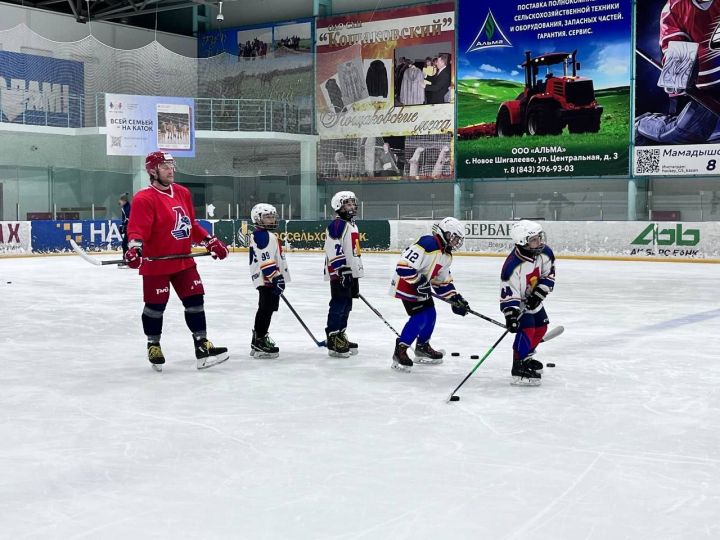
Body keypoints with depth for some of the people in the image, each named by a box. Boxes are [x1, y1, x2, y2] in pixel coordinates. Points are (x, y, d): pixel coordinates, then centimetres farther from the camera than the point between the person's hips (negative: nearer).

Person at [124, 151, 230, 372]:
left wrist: (211, 242, 11)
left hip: (183, 260, 7)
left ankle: (202, 346, 14)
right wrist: (135, 248, -38)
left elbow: (191, 225, 17)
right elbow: (137, 229, -21)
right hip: (155, 263, -6)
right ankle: (153, 346, 24)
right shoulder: (144, 198, -15)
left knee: (195, 300, 6)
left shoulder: (183, 193, 9)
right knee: (155, 306, 3)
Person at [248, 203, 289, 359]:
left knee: (267, 309, 16)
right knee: (266, 309, -10)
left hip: (269, 280, 11)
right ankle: (260, 342, -9)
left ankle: (258, 341, 25)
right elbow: (266, 260, -22)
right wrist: (276, 278, -23)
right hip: (267, 280, -11)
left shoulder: (267, 235, 20)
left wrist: (278, 278, 27)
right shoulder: (262, 235, -14)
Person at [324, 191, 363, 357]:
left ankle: (341, 336, 24)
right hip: (339, 274, -10)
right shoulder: (336, 224, -13)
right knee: (338, 306, -9)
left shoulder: (352, 224, 19)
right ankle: (333, 342, -6)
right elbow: (333, 250, -21)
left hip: (351, 273, 10)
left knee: (346, 307, 14)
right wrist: (342, 270, -23)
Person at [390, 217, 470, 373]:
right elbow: (403, 266, -31)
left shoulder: (447, 256, 6)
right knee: (420, 317, -16)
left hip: (422, 286, 10)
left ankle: (423, 348, 34)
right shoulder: (427, 244, -26)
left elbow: (443, 282, 15)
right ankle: (400, 351, -7)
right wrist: (419, 283, -27)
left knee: (430, 315, 14)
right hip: (406, 284, -10)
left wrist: (455, 299, 7)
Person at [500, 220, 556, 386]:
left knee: (541, 327, 16)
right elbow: (509, 293, -33)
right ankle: (519, 368, -14)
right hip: (517, 301, -8)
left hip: (533, 299, 8)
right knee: (527, 329, -20)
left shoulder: (544, 253, -18)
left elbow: (549, 274, -4)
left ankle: (526, 356, 37)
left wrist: (538, 294, -15)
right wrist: (511, 315, -38)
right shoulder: (513, 266, -36)